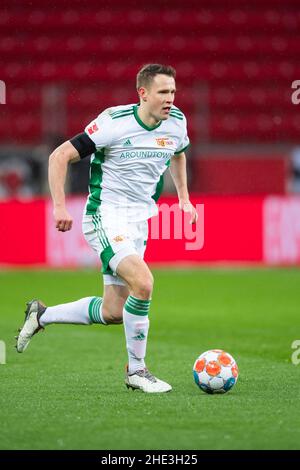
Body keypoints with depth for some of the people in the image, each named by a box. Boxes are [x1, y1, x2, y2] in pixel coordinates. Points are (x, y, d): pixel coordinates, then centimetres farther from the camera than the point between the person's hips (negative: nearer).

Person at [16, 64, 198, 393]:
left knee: (114, 312, 7)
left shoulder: (176, 122, 1)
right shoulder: (114, 122, -17)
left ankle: (41, 316, 30)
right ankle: (136, 371, -11)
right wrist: (59, 206, -21)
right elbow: (60, 156, -13)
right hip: (106, 217, -7)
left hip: (139, 222, 7)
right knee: (143, 283, -27)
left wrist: (183, 197, 19)